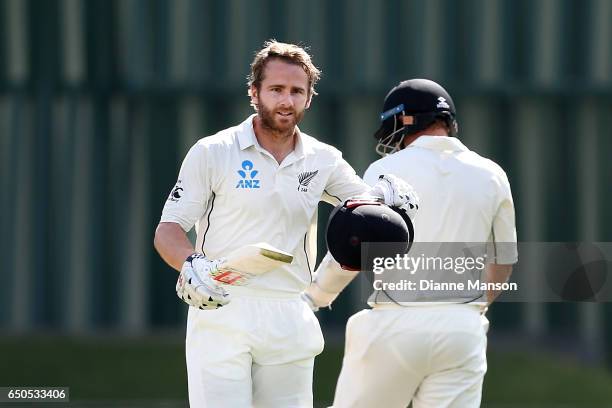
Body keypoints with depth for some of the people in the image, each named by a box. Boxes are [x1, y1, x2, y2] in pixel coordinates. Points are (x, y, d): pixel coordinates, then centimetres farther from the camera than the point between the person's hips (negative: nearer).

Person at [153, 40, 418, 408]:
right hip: (219, 312, -4)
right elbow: (168, 231, -2)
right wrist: (190, 265, -24)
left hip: (290, 322, 4)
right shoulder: (212, 153, -1)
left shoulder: (322, 160, 10)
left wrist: (388, 193, -10)